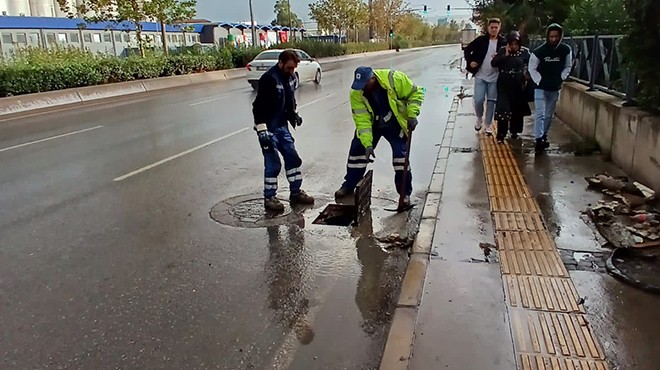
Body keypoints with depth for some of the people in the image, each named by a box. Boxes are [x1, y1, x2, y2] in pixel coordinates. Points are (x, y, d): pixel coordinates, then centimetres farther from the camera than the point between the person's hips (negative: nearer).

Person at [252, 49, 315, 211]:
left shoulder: (290, 76, 4)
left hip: (282, 126, 8)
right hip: (269, 128, -8)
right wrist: (262, 131, -24)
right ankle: (269, 198, 10)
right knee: (273, 163, -4)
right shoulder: (269, 79, -21)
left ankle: (296, 192, 24)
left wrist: (294, 114, 11)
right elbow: (258, 107, -21)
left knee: (292, 157, 11)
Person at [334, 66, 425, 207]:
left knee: (401, 155, -10)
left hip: (395, 124, -2)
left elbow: (416, 93, -15)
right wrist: (368, 144, -31)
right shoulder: (356, 93, -22)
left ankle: (405, 193, 6)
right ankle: (349, 186, 22)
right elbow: (362, 121, -23)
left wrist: (412, 115, -24)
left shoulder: (394, 79, -29)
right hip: (371, 124, 3)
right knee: (357, 151, 2)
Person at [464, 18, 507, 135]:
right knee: (478, 100, -5)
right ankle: (479, 118, 23)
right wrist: (470, 61, -7)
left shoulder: (503, 42, -1)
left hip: (494, 77, 0)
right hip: (480, 76, 0)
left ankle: (488, 125, 17)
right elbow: (467, 49, 6)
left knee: (491, 102, 5)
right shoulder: (481, 40, -1)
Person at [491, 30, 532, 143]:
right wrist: (505, 55, -18)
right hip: (504, 84, -1)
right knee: (502, 108, -9)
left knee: (517, 109, 11)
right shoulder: (503, 50, -2)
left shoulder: (525, 51, -2)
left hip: (518, 84, 1)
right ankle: (501, 135, -6)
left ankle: (514, 131, 29)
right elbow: (493, 63, -10)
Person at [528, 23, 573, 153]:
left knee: (549, 115, 15)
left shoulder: (566, 50, -6)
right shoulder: (539, 51, -14)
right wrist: (539, 81, -10)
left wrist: (561, 78, -5)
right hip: (541, 87, -3)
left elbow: (568, 67, 8)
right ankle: (539, 140, -14)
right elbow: (532, 68, -4)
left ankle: (544, 136, 30)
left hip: (555, 88, 4)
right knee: (540, 114, -11)